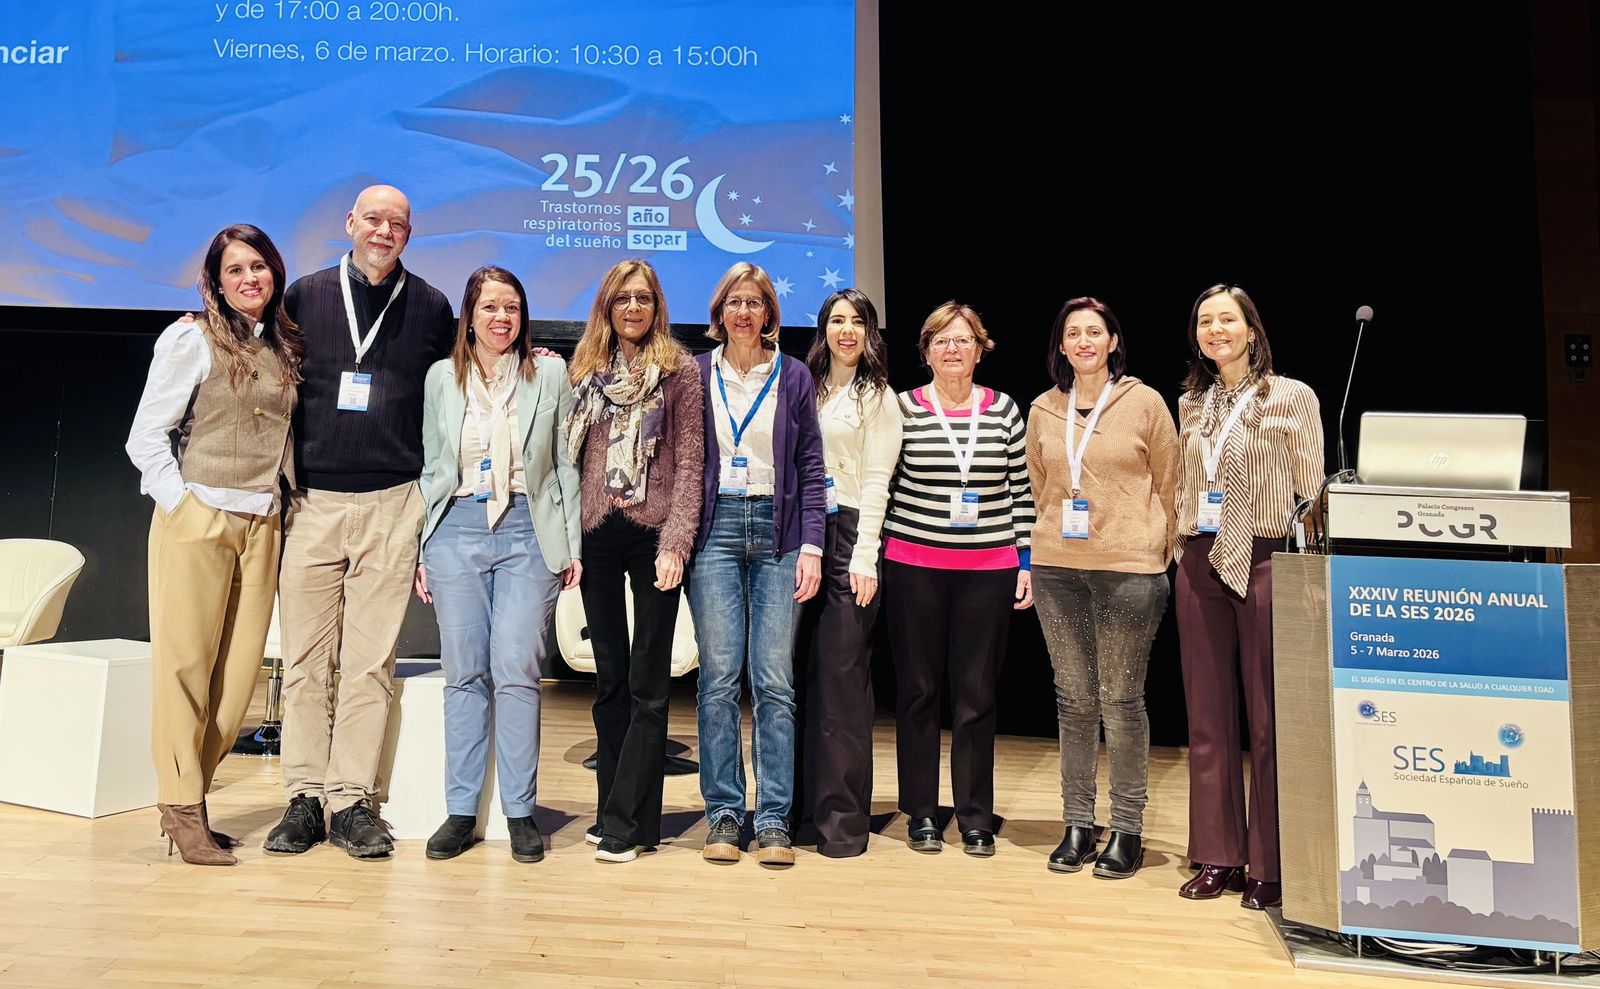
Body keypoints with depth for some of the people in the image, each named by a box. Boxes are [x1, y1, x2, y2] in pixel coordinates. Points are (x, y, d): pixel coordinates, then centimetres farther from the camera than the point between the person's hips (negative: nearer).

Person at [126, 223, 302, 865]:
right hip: (197, 520, -4)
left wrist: (286, 501, 8)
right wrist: (182, 505, -9)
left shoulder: (285, 348, 14)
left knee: (240, 670, 3)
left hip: (261, 525, 5)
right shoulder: (190, 339, 0)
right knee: (186, 662, -2)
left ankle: (189, 795, 16)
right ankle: (180, 808, 8)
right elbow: (145, 438, -3)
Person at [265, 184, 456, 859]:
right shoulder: (305, 296, 9)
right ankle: (304, 796, 13)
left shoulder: (430, 307, 8)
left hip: (393, 506, -1)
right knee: (305, 658, 3)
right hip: (312, 502, 1)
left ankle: (351, 800, 8)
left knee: (370, 662, 0)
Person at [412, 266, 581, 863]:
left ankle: (520, 811, 6)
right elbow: (432, 468, 14)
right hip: (457, 530, 2)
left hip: (528, 532, -2)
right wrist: (423, 550, 9)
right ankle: (460, 812, 14)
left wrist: (572, 544, 1)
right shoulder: (443, 377, 11)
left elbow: (566, 464, 6)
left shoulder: (550, 374, 6)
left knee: (516, 672, -6)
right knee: (463, 674, 4)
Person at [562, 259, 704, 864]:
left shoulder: (681, 371, 2)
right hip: (597, 536, 4)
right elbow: (566, 456, 13)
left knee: (647, 684, -2)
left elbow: (690, 462, -4)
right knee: (609, 679, 9)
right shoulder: (584, 371, 13)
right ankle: (615, 808, 18)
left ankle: (625, 821, 3)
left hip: (654, 536, -4)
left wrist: (675, 543, -12)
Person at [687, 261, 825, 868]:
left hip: (777, 531, 0)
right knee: (719, 676, -1)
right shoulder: (696, 375, 10)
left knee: (775, 681, -2)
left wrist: (811, 545, -2)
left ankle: (774, 821, 6)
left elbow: (811, 466, 6)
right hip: (715, 529, 0)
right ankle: (723, 815, 9)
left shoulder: (794, 378, 8)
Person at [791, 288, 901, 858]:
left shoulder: (877, 397, 5)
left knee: (843, 676, -6)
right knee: (800, 672, 5)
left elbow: (876, 482, -2)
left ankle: (843, 816, 1)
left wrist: (864, 556, -12)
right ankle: (802, 804, 15)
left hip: (849, 533, -4)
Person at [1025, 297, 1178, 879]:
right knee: (1074, 699, 9)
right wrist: (1040, 554, 13)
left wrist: (1162, 558, 3)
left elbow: (1169, 486, 4)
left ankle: (1127, 830, 15)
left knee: (1121, 700, 2)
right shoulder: (1043, 410, 9)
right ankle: (1077, 825, 20)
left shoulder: (1145, 403, 1)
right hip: (1057, 569, 3)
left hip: (1129, 569, -3)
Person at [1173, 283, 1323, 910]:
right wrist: (1185, 551, 11)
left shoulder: (1292, 397, 0)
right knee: (1207, 717, 8)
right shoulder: (1191, 405, 13)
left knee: (1269, 720, 0)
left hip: (1265, 562, -4)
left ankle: (1269, 866, 12)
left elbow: (1312, 491, -2)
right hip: (1200, 566, 5)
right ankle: (1219, 856, 18)